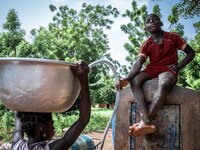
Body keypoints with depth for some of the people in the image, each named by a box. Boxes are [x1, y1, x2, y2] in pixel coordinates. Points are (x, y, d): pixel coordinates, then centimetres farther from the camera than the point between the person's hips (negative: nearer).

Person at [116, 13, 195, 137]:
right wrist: (127, 78, -27)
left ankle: (143, 122, -44)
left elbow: (191, 53, 9)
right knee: (134, 81, -31)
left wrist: (178, 67, -7)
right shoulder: (147, 45, 8)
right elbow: (138, 63, -8)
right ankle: (147, 123, -44)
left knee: (164, 83, -41)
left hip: (168, 69, -3)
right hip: (152, 70, 3)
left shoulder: (173, 37, 5)